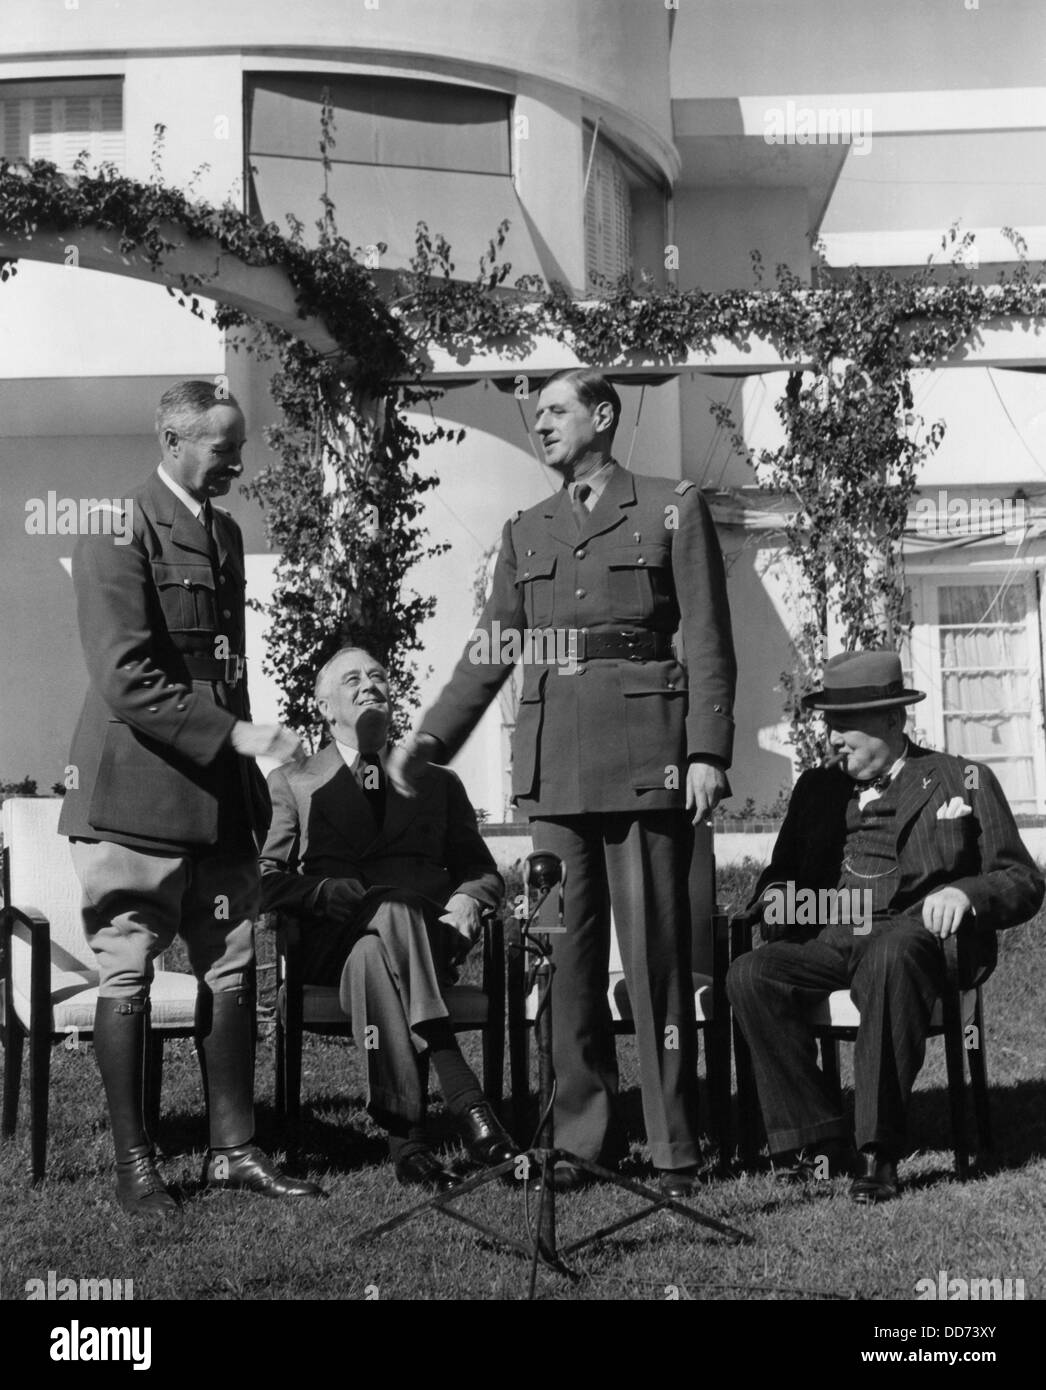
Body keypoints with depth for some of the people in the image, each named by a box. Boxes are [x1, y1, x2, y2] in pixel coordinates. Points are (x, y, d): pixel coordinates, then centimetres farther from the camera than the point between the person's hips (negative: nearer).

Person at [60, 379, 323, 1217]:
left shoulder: (226, 533, 15)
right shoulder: (118, 533, -10)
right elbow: (126, 679, -19)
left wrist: (247, 769, 16)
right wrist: (234, 735, -22)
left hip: (219, 794, 7)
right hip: (139, 793, -7)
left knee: (232, 972, 8)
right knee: (127, 974, 3)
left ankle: (233, 1149, 17)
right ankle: (134, 1164, 13)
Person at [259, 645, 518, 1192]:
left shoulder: (437, 782, 26)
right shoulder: (292, 782, 20)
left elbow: (482, 871, 22)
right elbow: (266, 880, 8)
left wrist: (467, 900, -3)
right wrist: (335, 894, -11)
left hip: (424, 936, 1)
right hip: (329, 943, -1)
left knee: (372, 959, -38)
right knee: (393, 913, -38)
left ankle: (404, 1136, -46)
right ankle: (464, 1100, -45)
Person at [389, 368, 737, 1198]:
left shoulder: (674, 509, 5)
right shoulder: (527, 533, 17)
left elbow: (708, 642, 0)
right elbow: (490, 653, 16)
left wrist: (708, 751, -9)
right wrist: (433, 739, 5)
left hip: (644, 754, -4)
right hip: (552, 757, 4)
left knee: (655, 952, -2)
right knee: (567, 951, 6)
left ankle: (675, 1150, 5)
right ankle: (580, 1138, 14)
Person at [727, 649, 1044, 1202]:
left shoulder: (965, 782, 14)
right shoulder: (818, 789, 25)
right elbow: (781, 871, 28)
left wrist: (965, 893, -13)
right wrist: (774, 896, 2)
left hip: (912, 937, -4)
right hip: (827, 943, 4)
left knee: (890, 959, -39)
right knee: (749, 975, -26)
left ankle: (878, 1151, -33)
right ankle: (816, 1137, -16)